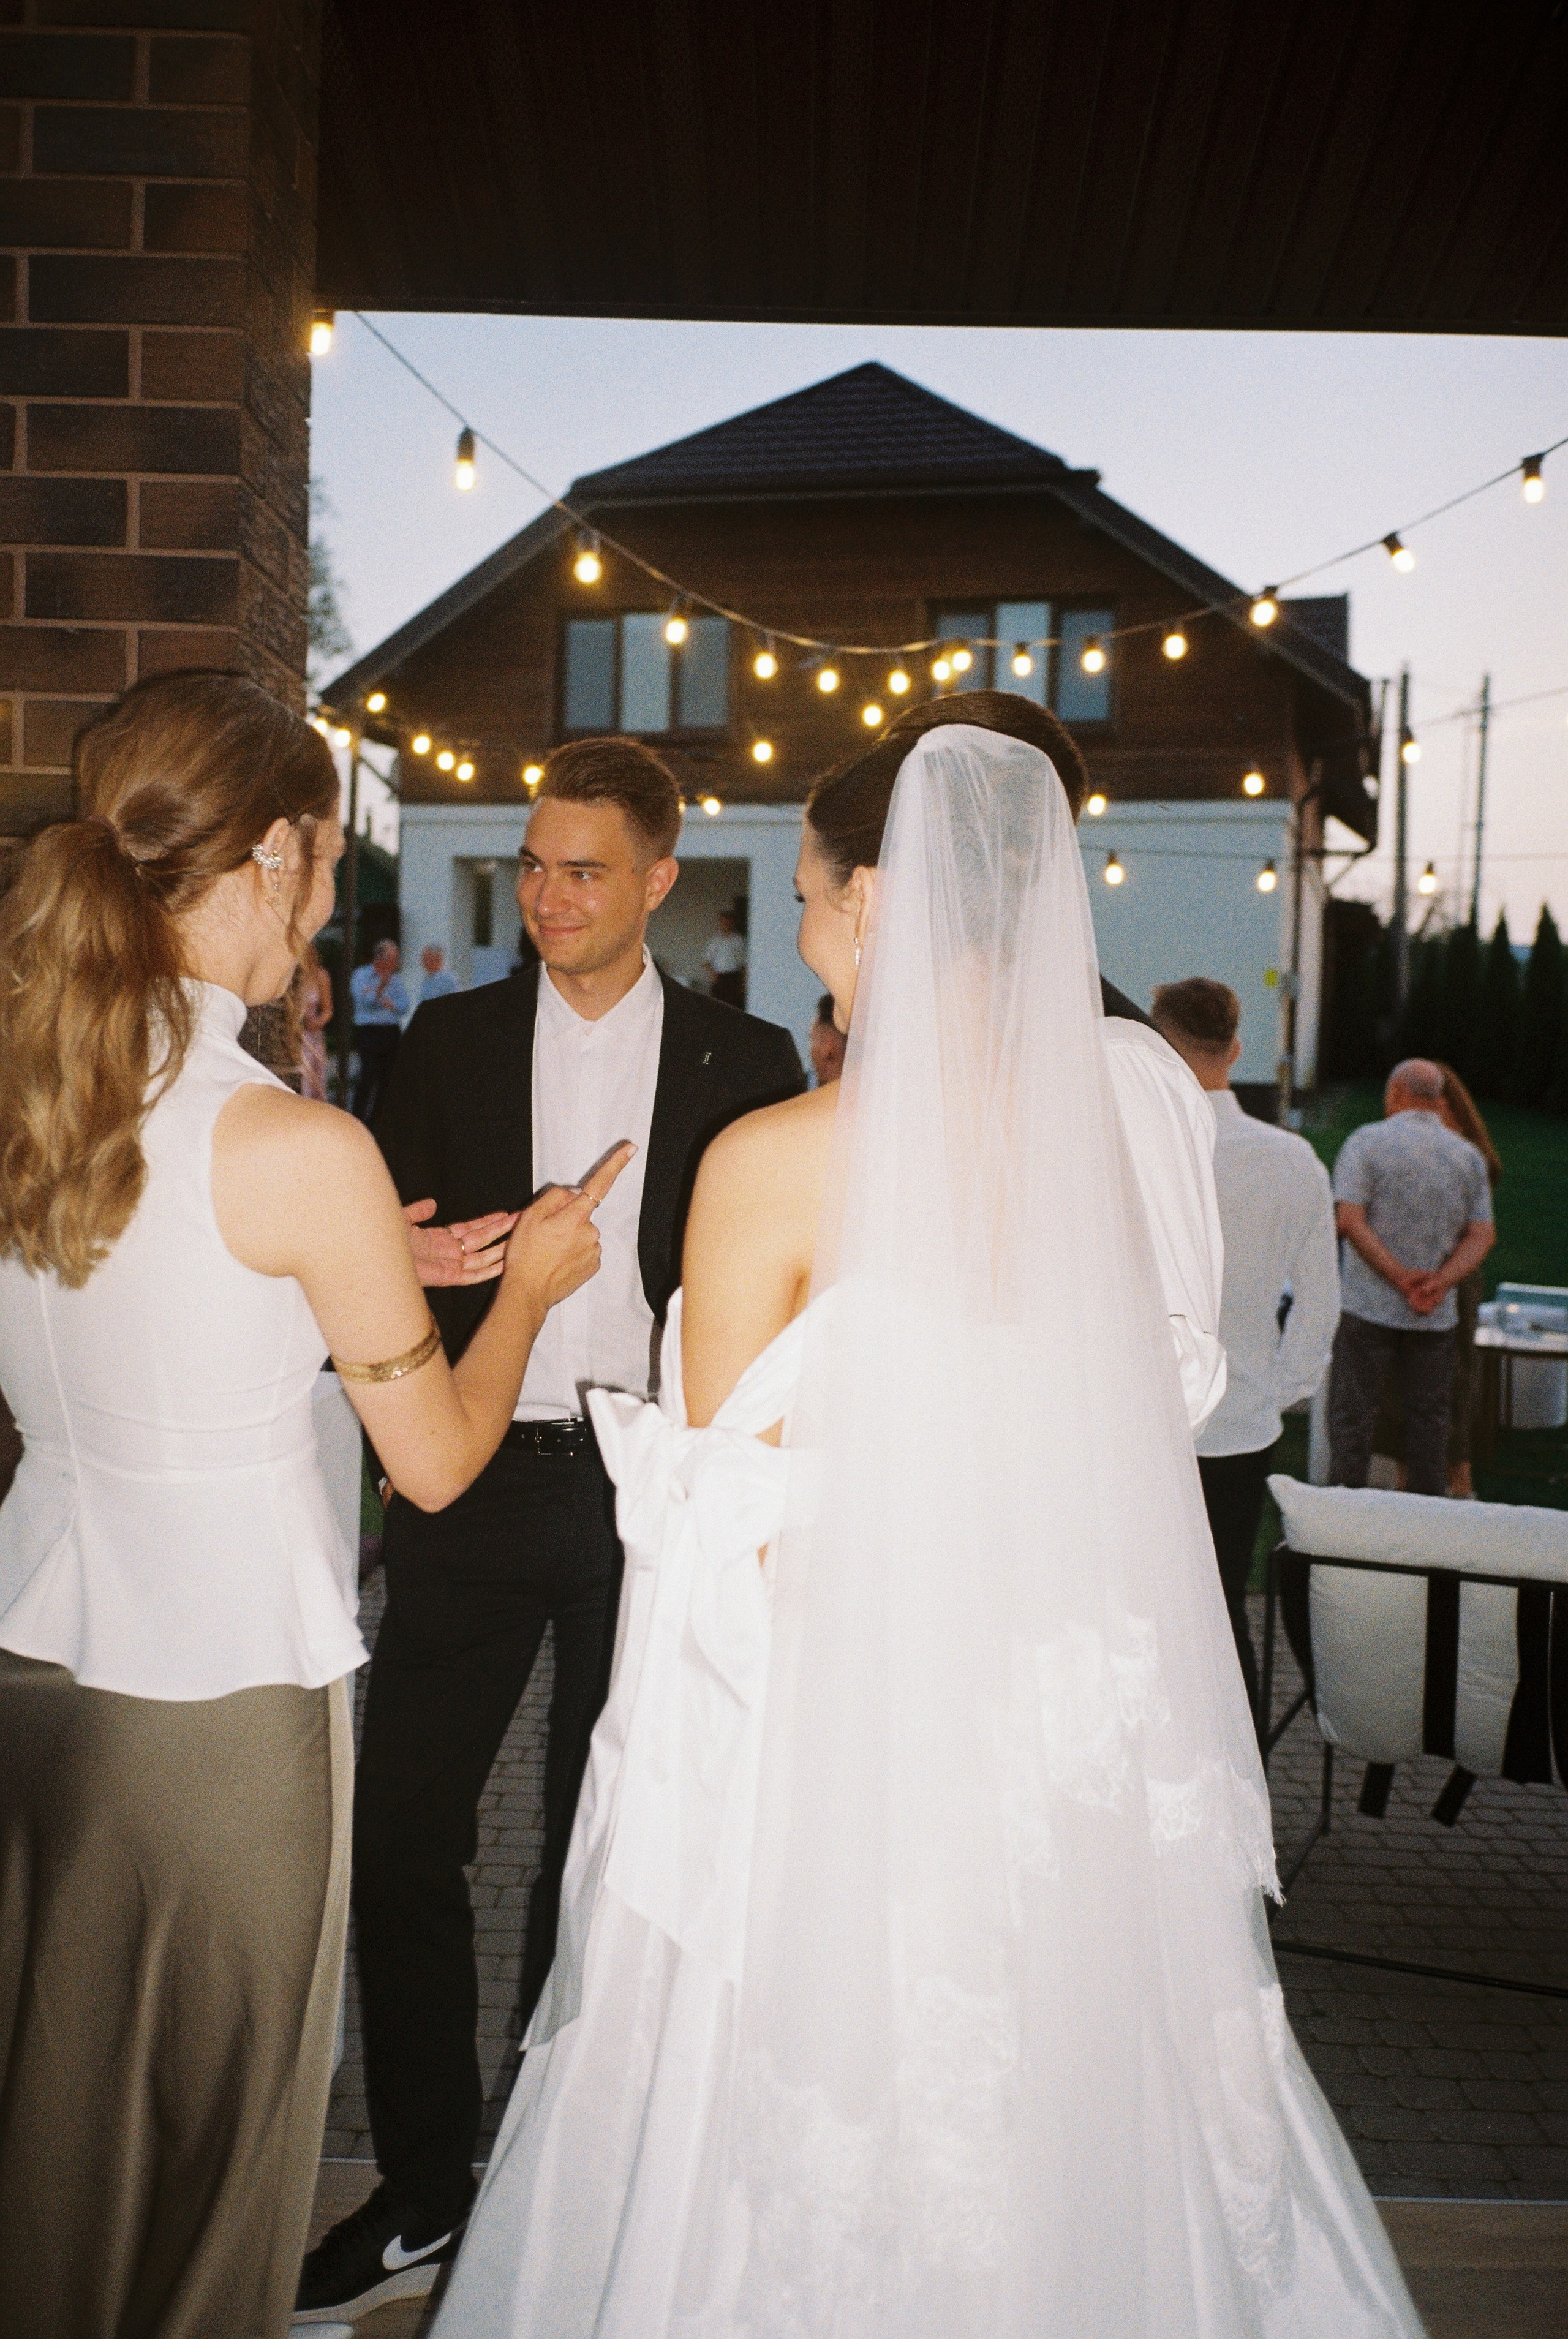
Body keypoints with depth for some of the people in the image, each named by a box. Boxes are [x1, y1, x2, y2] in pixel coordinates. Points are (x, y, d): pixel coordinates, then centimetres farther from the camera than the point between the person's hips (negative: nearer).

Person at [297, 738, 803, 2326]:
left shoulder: (744, 1060, 0)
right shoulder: (448, 1041, 4)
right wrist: (401, 1260, -18)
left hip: (648, 1482, -1)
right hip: (479, 1480, 2)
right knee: (399, 1835, 3)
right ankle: (423, 2196, 22)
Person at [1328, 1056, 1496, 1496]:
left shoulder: (1368, 1141, -5)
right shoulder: (1468, 1155, 7)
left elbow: (1349, 1219, -15)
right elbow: (1482, 1234, 0)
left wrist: (1401, 1278, -14)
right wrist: (1440, 1283, -10)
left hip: (1368, 1306, -3)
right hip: (1437, 1315, 3)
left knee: (1351, 1414, 3)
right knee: (1428, 1418, 12)